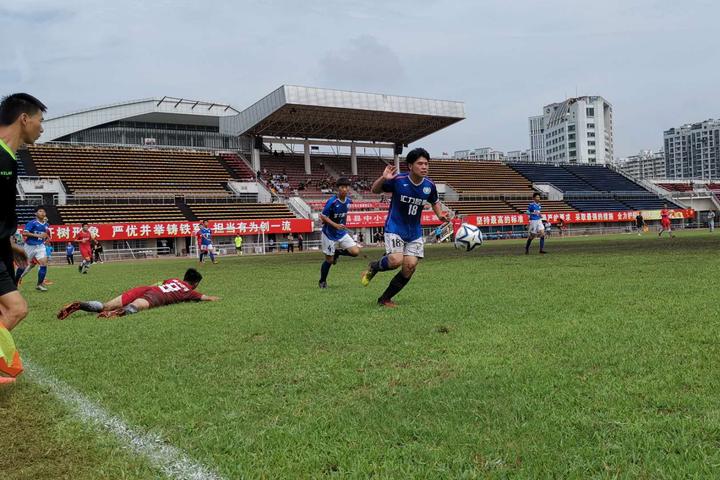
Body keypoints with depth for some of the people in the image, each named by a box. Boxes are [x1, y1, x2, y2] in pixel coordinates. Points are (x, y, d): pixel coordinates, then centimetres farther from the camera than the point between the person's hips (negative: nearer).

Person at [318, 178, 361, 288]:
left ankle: (337, 252, 18)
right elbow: (323, 216, -18)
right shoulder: (332, 201, -21)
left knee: (355, 252, -10)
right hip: (329, 234, -5)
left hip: (342, 233, 5)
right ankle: (322, 281, 26)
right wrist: (335, 225, -27)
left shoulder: (348, 201, -3)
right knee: (329, 260, 2)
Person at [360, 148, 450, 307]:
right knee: (396, 260, -26)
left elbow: (435, 202, 17)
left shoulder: (429, 185, -4)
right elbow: (374, 190, -4)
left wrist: (440, 215, -4)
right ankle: (373, 267, 10)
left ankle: (385, 299, 14)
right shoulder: (398, 180, -16)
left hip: (415, 232, 5)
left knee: (410, 267, -4)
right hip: (395, 228, -4)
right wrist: (383, 178, -25)